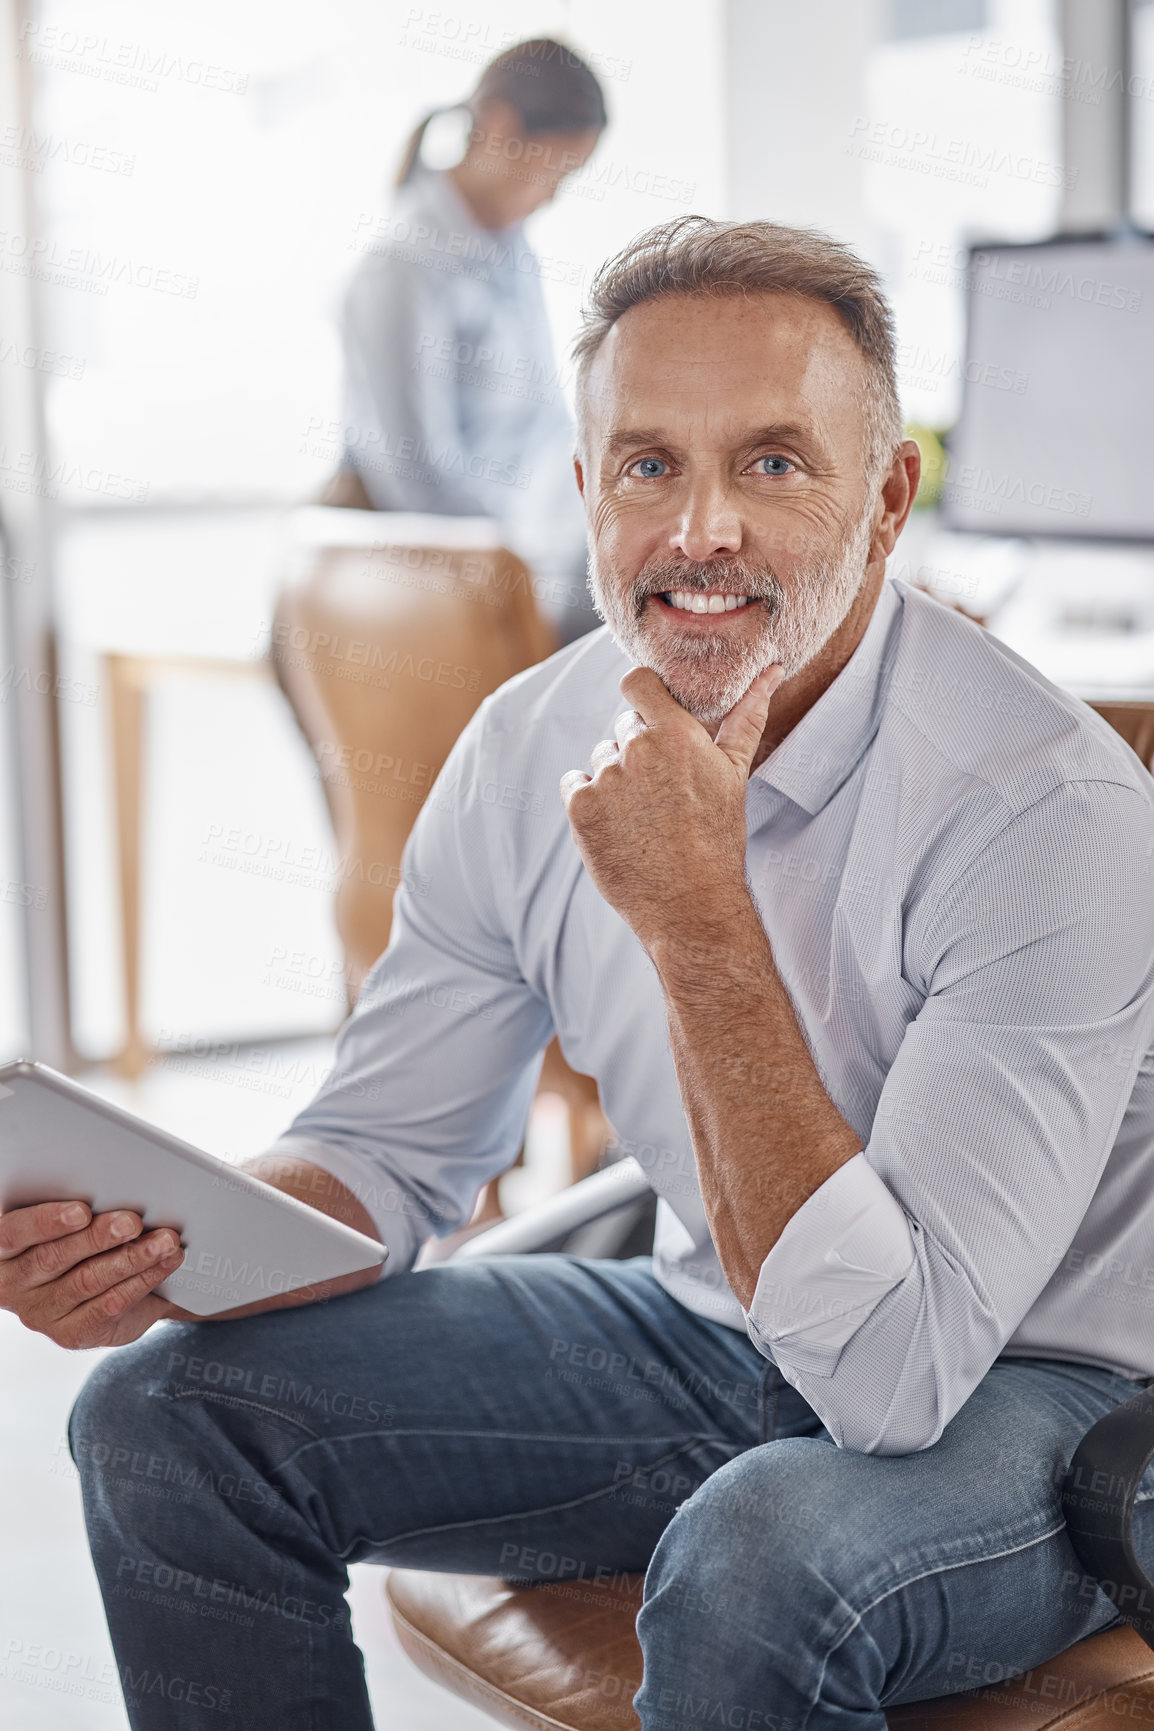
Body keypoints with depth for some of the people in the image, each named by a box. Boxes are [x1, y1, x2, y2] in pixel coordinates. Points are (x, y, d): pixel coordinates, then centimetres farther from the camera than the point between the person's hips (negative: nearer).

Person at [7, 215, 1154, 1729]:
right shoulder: (531, 749, -7)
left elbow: (895, 1367, -31)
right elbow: (389, 1148, 1)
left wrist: (697, 918, -34)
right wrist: (169, 1237, -21)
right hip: (707, 1334, 5)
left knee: (753, 1561, -38)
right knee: (168, 1415, -8)